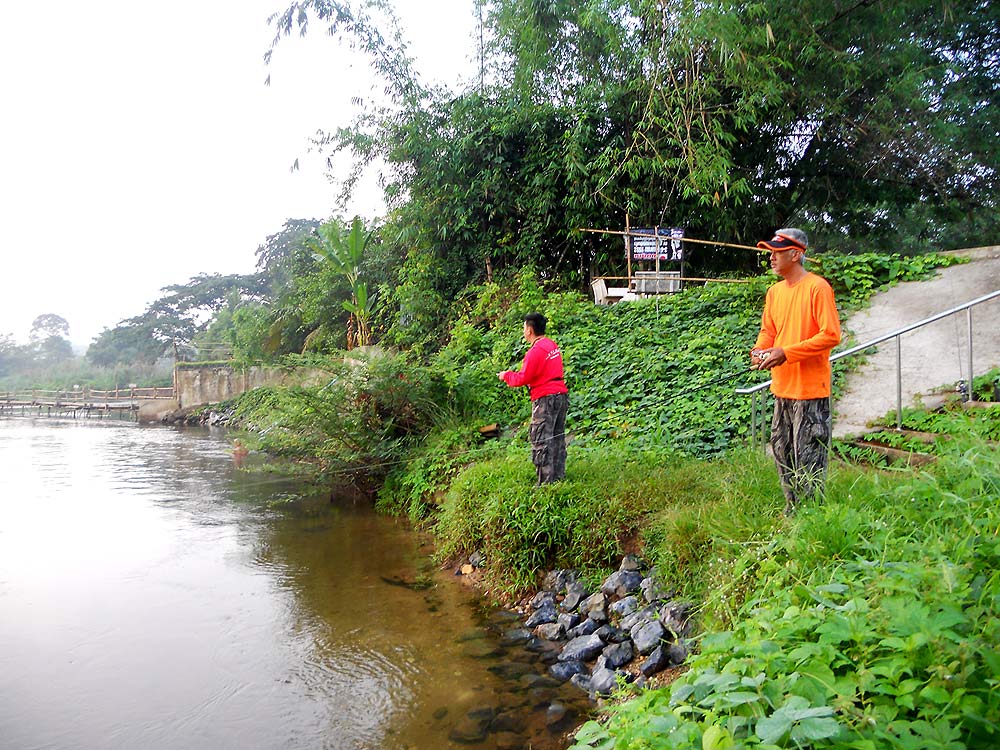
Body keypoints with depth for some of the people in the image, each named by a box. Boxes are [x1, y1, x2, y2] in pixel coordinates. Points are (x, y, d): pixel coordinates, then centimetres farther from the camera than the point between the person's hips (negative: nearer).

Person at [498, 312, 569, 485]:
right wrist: (514, 377, 20)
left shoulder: (536, 351, -16)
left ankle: (546, 481, -3)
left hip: (545, 399, -9)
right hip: (561, 395, 9)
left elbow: (523, 378, -15)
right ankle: (559, 475, 22)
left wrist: (507, 375, 4)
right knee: (557, 437, 15)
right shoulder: (552, 345, 13)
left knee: (541, 441, -4)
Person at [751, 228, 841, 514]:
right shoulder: (774, 291, 11)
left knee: (808, 457, -2)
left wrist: (786, 353, -21)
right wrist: (760, 350, -2)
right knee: (781, 450, 15)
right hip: (782, 387, 8)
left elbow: (831, 335, -17)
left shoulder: (817, 288, -12)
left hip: (810, 387, -8)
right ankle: (792, 508, 29)